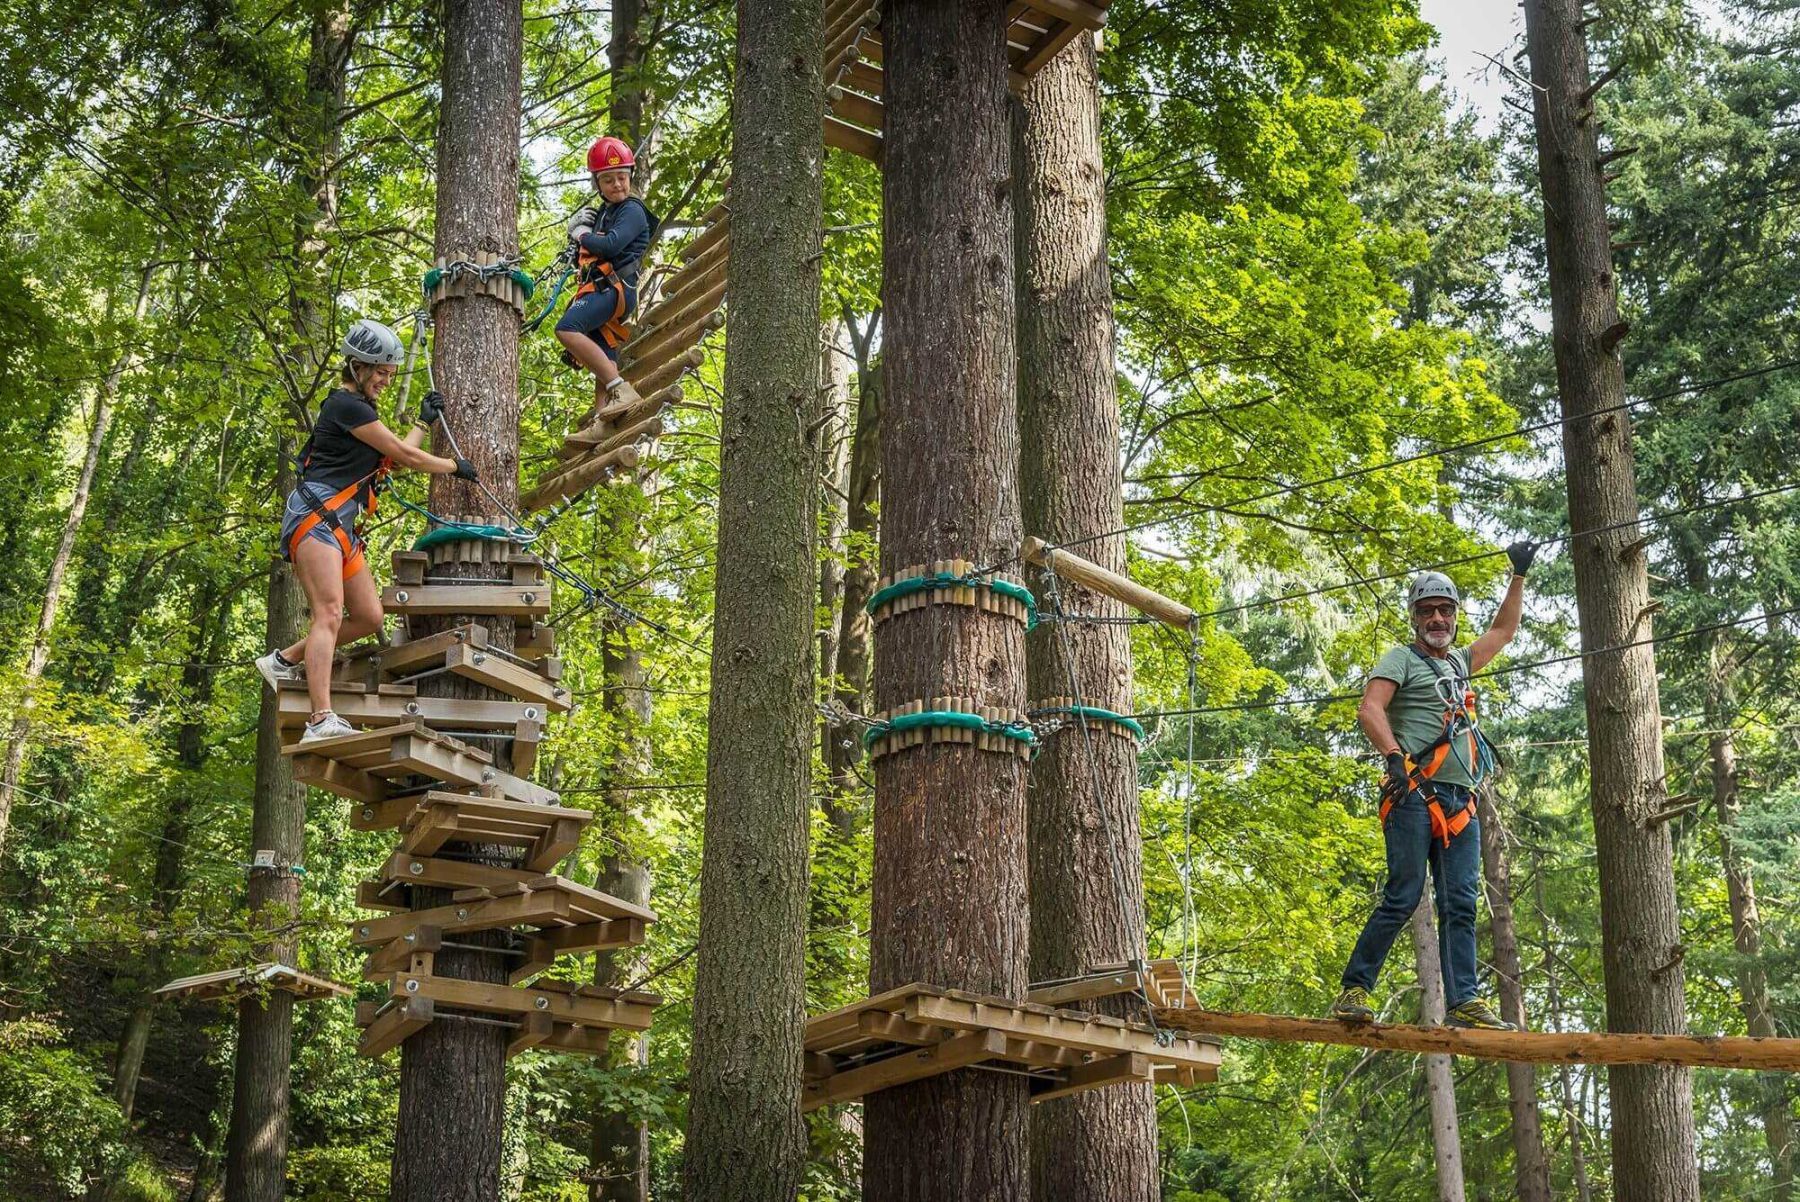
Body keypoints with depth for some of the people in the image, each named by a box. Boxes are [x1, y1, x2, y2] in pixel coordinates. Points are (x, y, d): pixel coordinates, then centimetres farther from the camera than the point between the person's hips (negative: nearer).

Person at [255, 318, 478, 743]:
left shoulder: (358, 409, 24)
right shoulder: (347, 405, -7)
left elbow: (394, 459, 30)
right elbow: (404, 456, -5)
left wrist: (424, 422, 37)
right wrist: (455, 466, 9)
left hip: (340, 527, 10)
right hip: (316, 515, -10)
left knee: (369, 617, 4)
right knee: (330, 614, -23)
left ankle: (285, 660, 13)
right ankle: (321, 721, -34)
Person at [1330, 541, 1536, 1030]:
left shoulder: (1458, 662, 27)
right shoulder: (1402, 659, 5)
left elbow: (1502, 632, 39)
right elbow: (1369, 710, -11)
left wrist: (1519, 577, 34)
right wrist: (1395, 756, -25)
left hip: (1460, 803, 7)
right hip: (1415, 794, -7)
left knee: (1461, 903, -1)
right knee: (1403, 896, -13)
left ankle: (1463, 1003, -5)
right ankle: (1353, 991, -10)